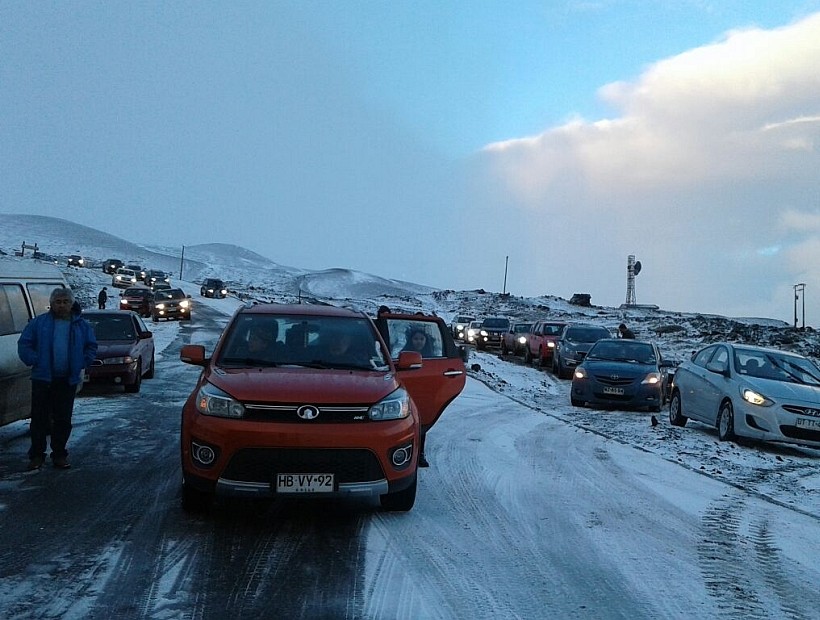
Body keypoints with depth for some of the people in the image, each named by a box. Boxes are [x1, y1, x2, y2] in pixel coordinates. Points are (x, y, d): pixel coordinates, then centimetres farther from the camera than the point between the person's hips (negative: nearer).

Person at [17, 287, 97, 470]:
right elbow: (24, 344, 3)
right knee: (39, 418, 1)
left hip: (68, 380, 1)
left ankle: (59, 454, 16)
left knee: (63, 419, 6)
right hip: (42, 378, -1)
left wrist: (82, 364, 2)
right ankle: (36, 455, 10)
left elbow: (91, 347, 14)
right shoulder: (39, 322, 3)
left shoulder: (82, 325, 8)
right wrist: (34, 361, -7)